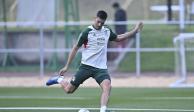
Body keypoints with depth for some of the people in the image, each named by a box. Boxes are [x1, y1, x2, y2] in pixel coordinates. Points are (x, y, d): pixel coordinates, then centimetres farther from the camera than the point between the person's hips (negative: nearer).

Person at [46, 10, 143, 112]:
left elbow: (118, 38, 27)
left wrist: (134, 31, 22)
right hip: (86, 66, -3)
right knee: (69, 90, 2)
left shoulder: (107, 31, 7)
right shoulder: (87, 32, -8)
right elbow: (76, 48, -2)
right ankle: (60, 79, 34)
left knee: (107, 86, -26)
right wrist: (66, 66, -2)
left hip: (101, 68, 3)